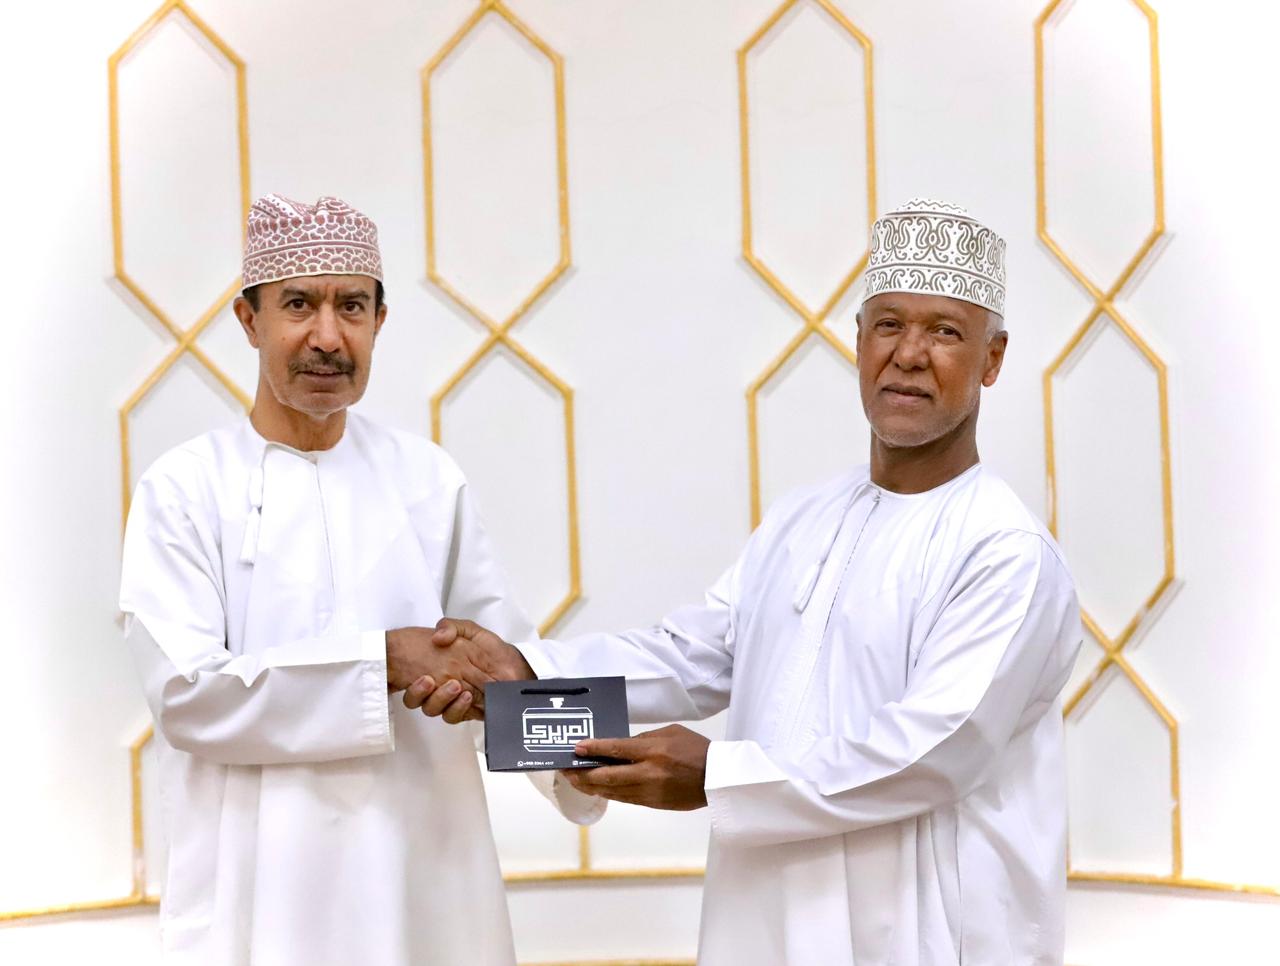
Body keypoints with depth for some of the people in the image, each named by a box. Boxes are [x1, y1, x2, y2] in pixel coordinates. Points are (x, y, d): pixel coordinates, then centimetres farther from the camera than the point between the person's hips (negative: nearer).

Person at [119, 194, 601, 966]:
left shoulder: (427, 478, 6)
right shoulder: (185, 489, -4)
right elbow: (188, 692, -14)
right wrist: (384, 661, -17)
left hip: (425, 868, 3)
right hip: (263, 885, -3)